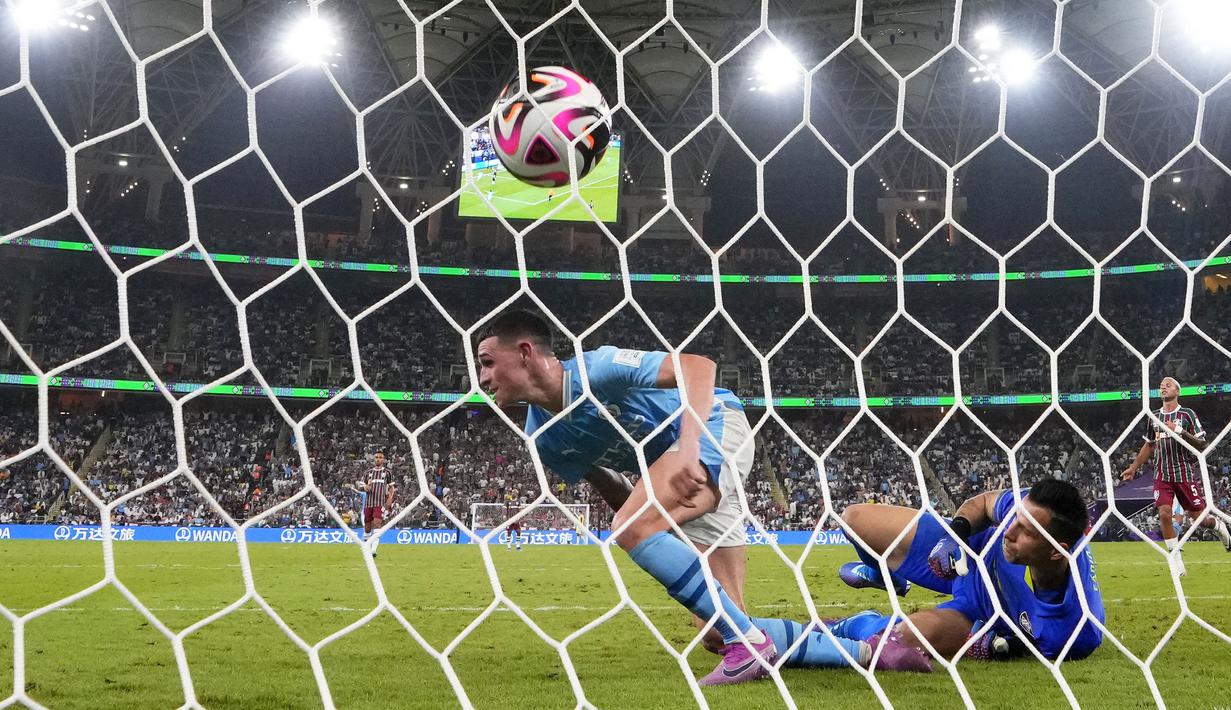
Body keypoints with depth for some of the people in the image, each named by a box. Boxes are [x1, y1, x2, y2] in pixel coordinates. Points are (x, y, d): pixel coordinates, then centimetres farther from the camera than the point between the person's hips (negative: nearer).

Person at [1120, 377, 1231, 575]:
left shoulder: (1187, 415, -3)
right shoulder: (1153, 417, 11)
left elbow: (1201, 445, -7)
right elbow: (1148, 447, 22)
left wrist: (1180, 432, -20)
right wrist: (1133, 468, 16)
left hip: (1186, 474, -3)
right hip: (1162, 475, 3)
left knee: (1199, 518, -1)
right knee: (1164, 514, -14)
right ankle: (1178, 565, -8)